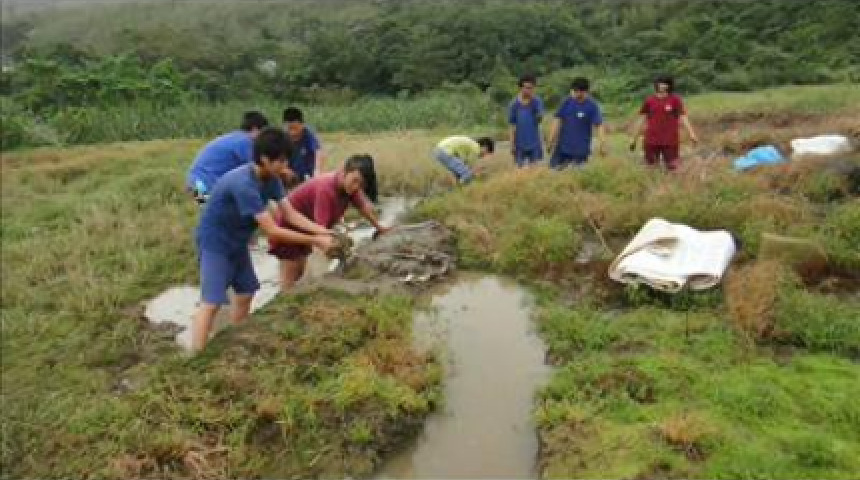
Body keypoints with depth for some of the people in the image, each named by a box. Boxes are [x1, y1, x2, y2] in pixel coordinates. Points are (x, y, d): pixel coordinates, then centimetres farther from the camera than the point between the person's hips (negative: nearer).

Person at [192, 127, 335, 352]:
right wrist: (315, 241, -29)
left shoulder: (271, 179, -8)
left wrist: (323, 231, -19)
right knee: (211, 302, -15)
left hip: (237, 241, 9)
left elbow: (290, 213, -6)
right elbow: (272, 231, -33)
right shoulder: (243, 184, -35)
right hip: (215, 242, -9)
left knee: (246, 293, 14)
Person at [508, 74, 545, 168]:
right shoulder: (515, 104, -2)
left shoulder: (537, 101, -1)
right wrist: (512, 144, -3)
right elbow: (512, 126, 0)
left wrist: (533, 100, -26)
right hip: (520, 143, 0)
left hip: (534, 143, 0)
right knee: (520, 168, 7)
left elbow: (540, 117, -16)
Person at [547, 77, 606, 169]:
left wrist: (602, 144, -26)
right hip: (562, 146, 4)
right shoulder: (567, 102, 0)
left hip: (581, 149, -3)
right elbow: (558, 120, 4)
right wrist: (552, 139, -1)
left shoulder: (592, 106, -9)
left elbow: (599, 125, -15)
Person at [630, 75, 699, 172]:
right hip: (651, 141, 1)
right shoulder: (649, 101, 5)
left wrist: (692, 134, -13)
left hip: (670, 142, -1)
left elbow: (683, 117, -2)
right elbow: (641, 120, 10)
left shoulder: (676, 100, 1)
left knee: (672, 168, 2)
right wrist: (634, 139, 10)